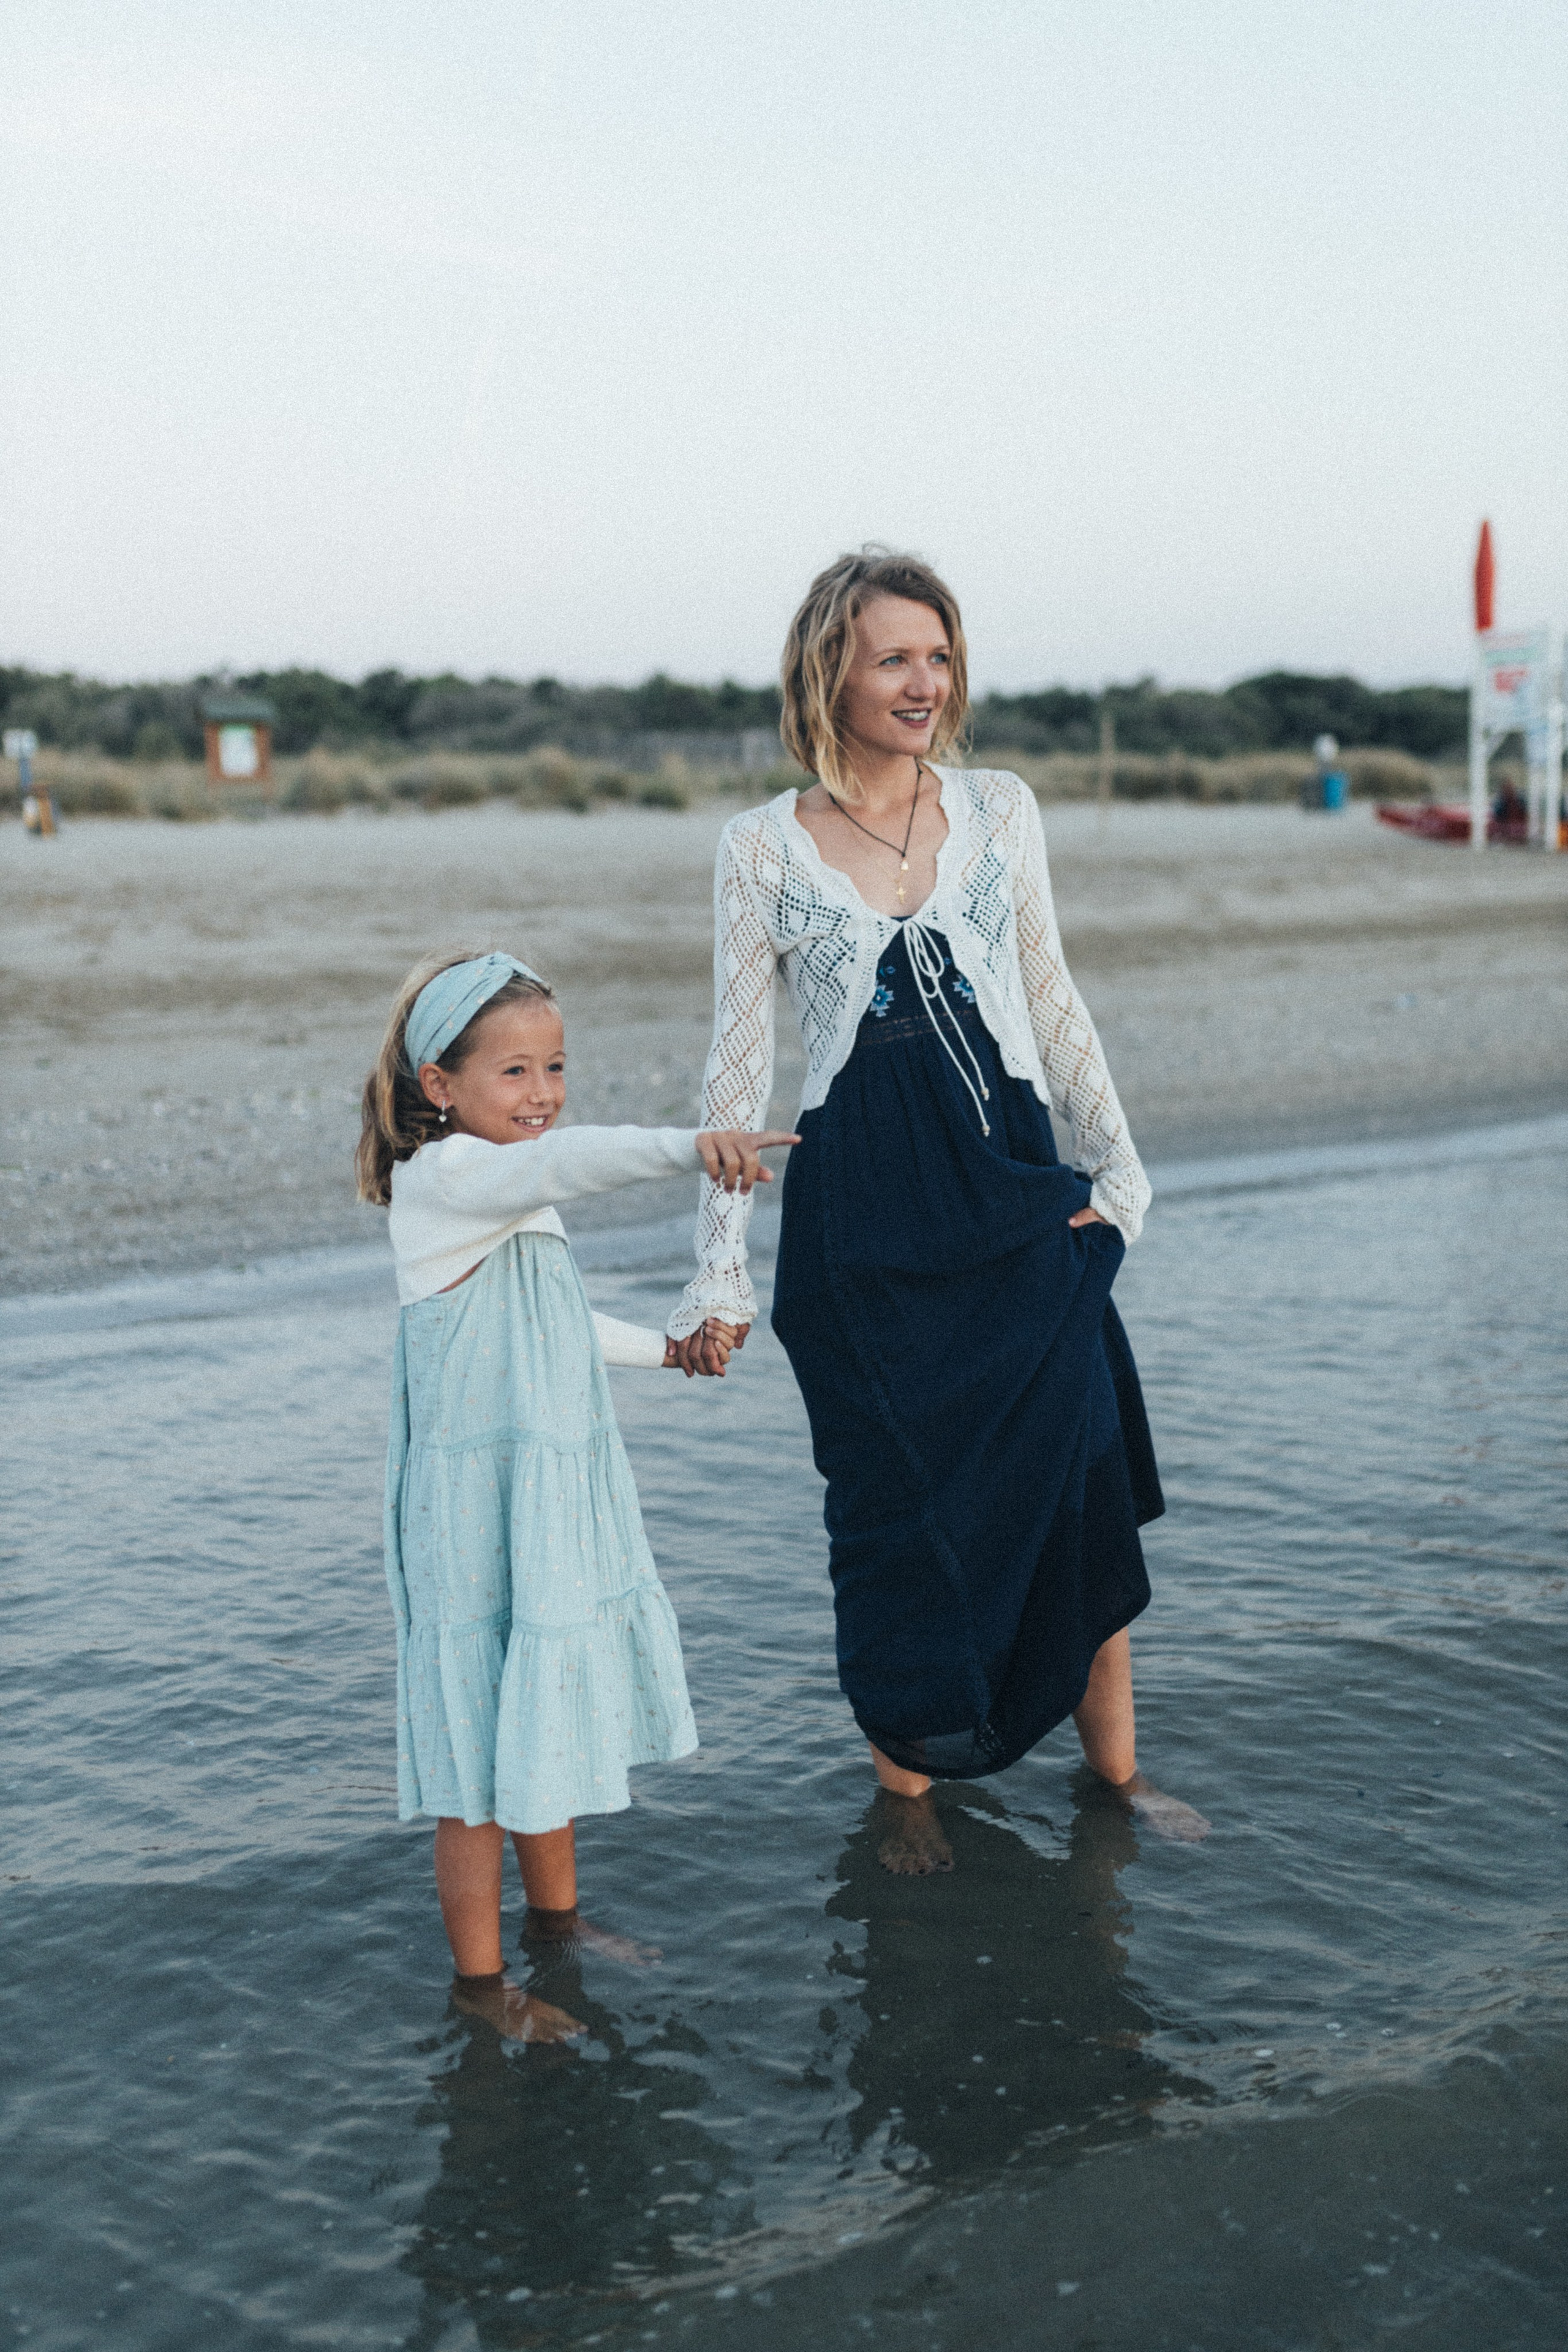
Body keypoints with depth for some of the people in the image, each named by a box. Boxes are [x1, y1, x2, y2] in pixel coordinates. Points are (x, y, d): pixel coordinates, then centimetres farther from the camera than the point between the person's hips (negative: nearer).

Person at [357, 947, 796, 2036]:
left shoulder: (521, 1198, 12)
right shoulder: (446, 1177, -19)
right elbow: (559, 1159, -39)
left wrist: (668, 1348, 31)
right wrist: (690, 1146, -53)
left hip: (558, 1499, 9)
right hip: (479, 1507, -9)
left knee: (553, 1712, 21)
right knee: (483, 1732, 1)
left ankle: (556, 1912, 39)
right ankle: (481, 1975, 15)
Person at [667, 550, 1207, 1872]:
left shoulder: (1001, 810, 6)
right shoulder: (765, 848, 0)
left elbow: (1051, 1002, 13)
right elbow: (739, 1063, 1)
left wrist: (1115, 1164, 7)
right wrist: (720, 1267, -2)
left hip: (1013, 1189, 2)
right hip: (859, 1215, -2)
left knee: (1080, 1475, 2)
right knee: (896, 1502, 5)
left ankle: (1113, 1760, 22)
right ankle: (907, 1779, 25)